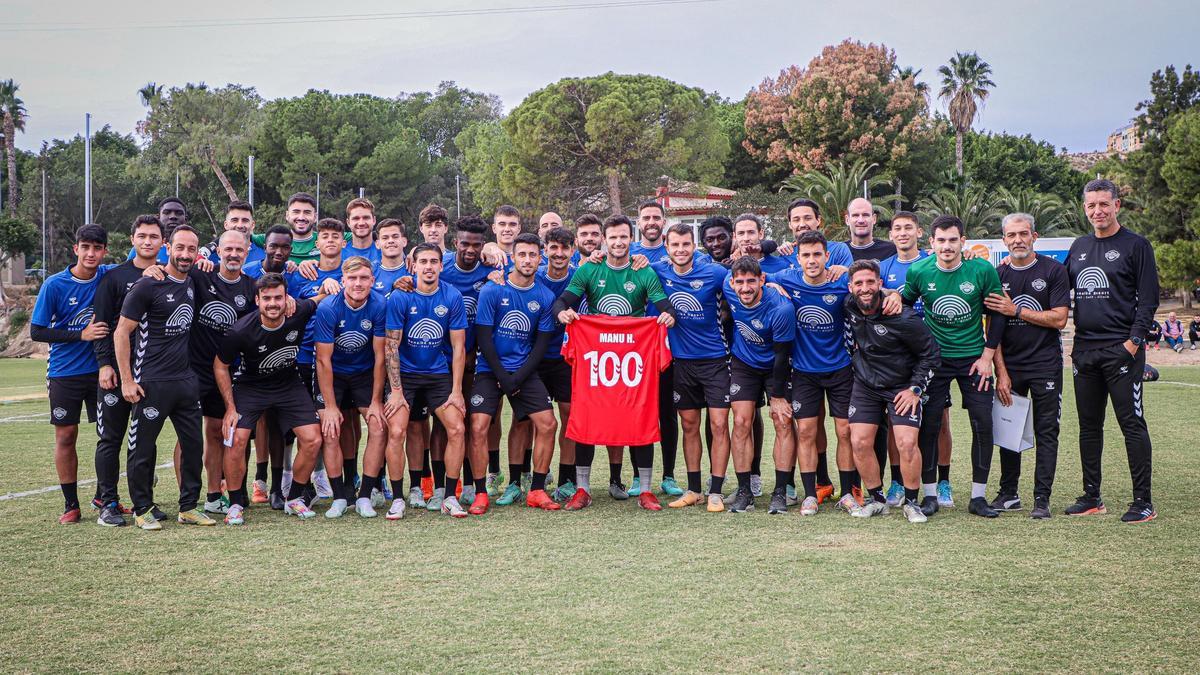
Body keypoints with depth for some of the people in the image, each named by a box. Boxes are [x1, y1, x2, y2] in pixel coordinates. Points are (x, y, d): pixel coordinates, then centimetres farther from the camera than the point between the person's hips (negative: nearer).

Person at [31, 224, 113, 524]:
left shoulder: (109, 276, -4)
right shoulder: (54, 285, -10)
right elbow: (36, 331, -7)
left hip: (101, 369, 2)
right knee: (65, 437, 1)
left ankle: (107, 498, 19)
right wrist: (80, 335, -17)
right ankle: (71, 505, 12)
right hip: (64, 373, -2)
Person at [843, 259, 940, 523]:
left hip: (901, 387, -4)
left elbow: (931, 353, -12)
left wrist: (916, 388, -13)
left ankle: (911, 502, 4)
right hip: (865, 385, 4)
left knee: (907, 444, -15)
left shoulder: (902, 318, -23)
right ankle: (877, 500, 14)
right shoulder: (850, 306, -9)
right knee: (860, 442, -4)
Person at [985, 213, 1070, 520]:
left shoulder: (1054, 270, -2)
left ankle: (1041, 498, 4)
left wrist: (1016, 310, -13)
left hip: (1046, 365, -3)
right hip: (1009, 366, 3)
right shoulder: (997, 275, 6)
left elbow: (1059, 319, -10)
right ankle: (1008, 494, 17)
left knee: (1046, 432, -1)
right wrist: (1000, 372, -4)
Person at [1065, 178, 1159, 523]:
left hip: (1121, 349, -6)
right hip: (1084, 350, 6)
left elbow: (1148, 299, -7)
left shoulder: (1135, 245, -2)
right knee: (1089, 426, 10)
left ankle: (1143, 501, 0)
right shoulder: (1079, 247, 15)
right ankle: (1091, 497, 18)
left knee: (1132, 424, -4)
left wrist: (1133, 342, -14)